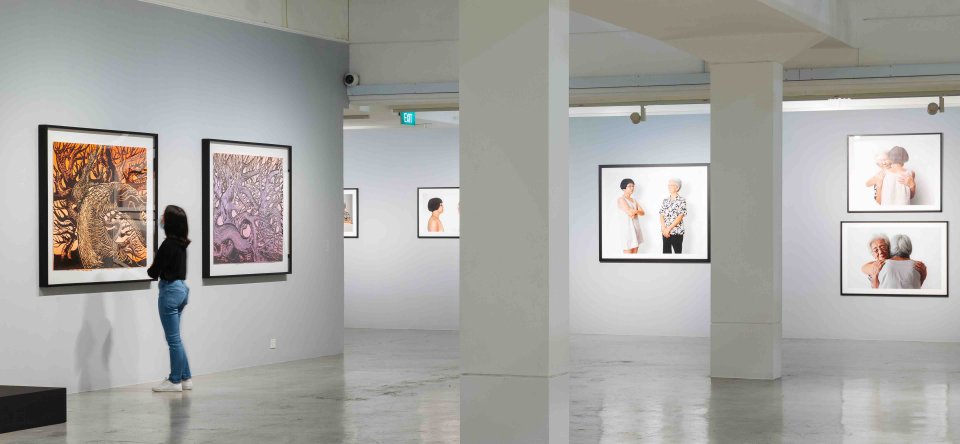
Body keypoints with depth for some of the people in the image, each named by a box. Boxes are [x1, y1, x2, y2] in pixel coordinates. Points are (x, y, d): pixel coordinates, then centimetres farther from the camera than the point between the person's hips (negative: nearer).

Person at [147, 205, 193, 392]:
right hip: (181, 288, 9)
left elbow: (154, 272, -15)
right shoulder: (182, 242, 6)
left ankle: (175, 381, 7)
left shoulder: (169, 244, -19)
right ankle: (185, 378, 20)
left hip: (170, 291, -9)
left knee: (173, 339, 0)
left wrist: (150, 269, 8)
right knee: (175, 338, 17)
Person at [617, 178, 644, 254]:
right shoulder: (621, 199, -7)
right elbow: (629, 212, -18)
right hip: (627, 227, -8)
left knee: (634, 254, 7)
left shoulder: (633, 200, 18)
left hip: (636, 227, 8)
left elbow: (642, 212, 8)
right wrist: (637, 210, 2)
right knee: (628, 253, -10)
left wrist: (634, 212, -11)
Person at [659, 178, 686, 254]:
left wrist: (669, 228, -16)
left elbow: (680, 217, -12)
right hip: (665, 232, 5)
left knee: (678, 253, 1)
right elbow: (662, 215, 5)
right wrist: (664, 228, -11)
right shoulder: (665, 201, 10)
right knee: (666, 253, 5)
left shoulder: (682, 200, -5)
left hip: (677, 231, -5)